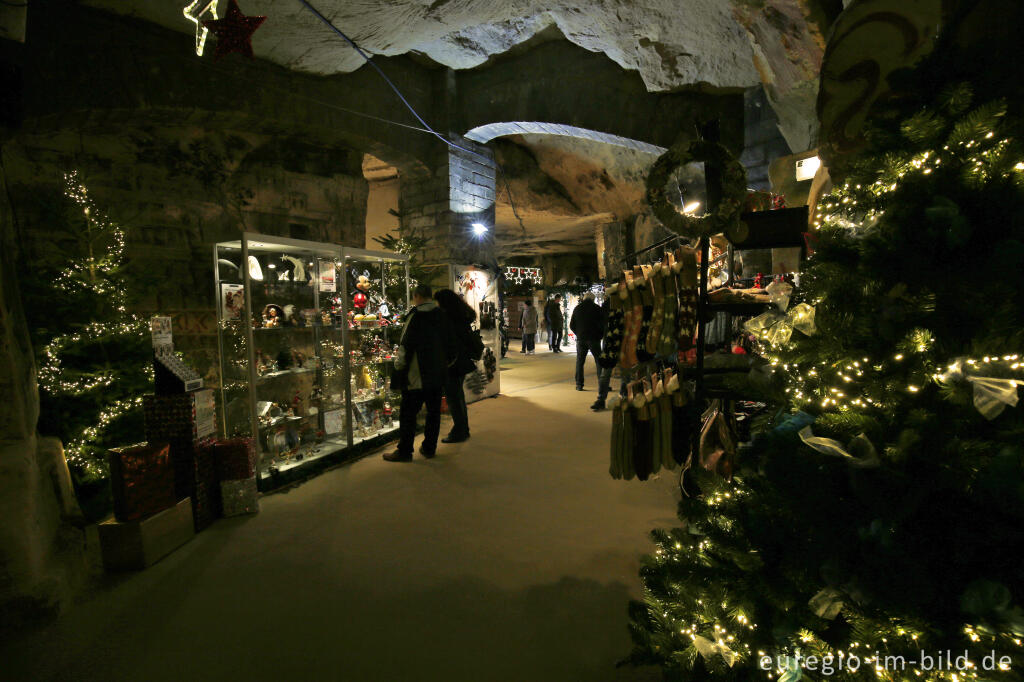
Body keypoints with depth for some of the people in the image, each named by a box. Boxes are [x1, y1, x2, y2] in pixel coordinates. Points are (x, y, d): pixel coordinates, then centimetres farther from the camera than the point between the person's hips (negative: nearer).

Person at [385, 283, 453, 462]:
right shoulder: (442, 315, 8)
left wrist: (399, 365, -4)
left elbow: (406, 344, -14)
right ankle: (429, 448, 19)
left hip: (417, 375, -7)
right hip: (438, 374, 7)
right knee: (434, 411, 12)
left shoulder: (416, 315, -11)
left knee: (408, 413, 0)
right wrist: (447, 362, 27)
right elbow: (450, 342, 15)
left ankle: (404, 451, 5)